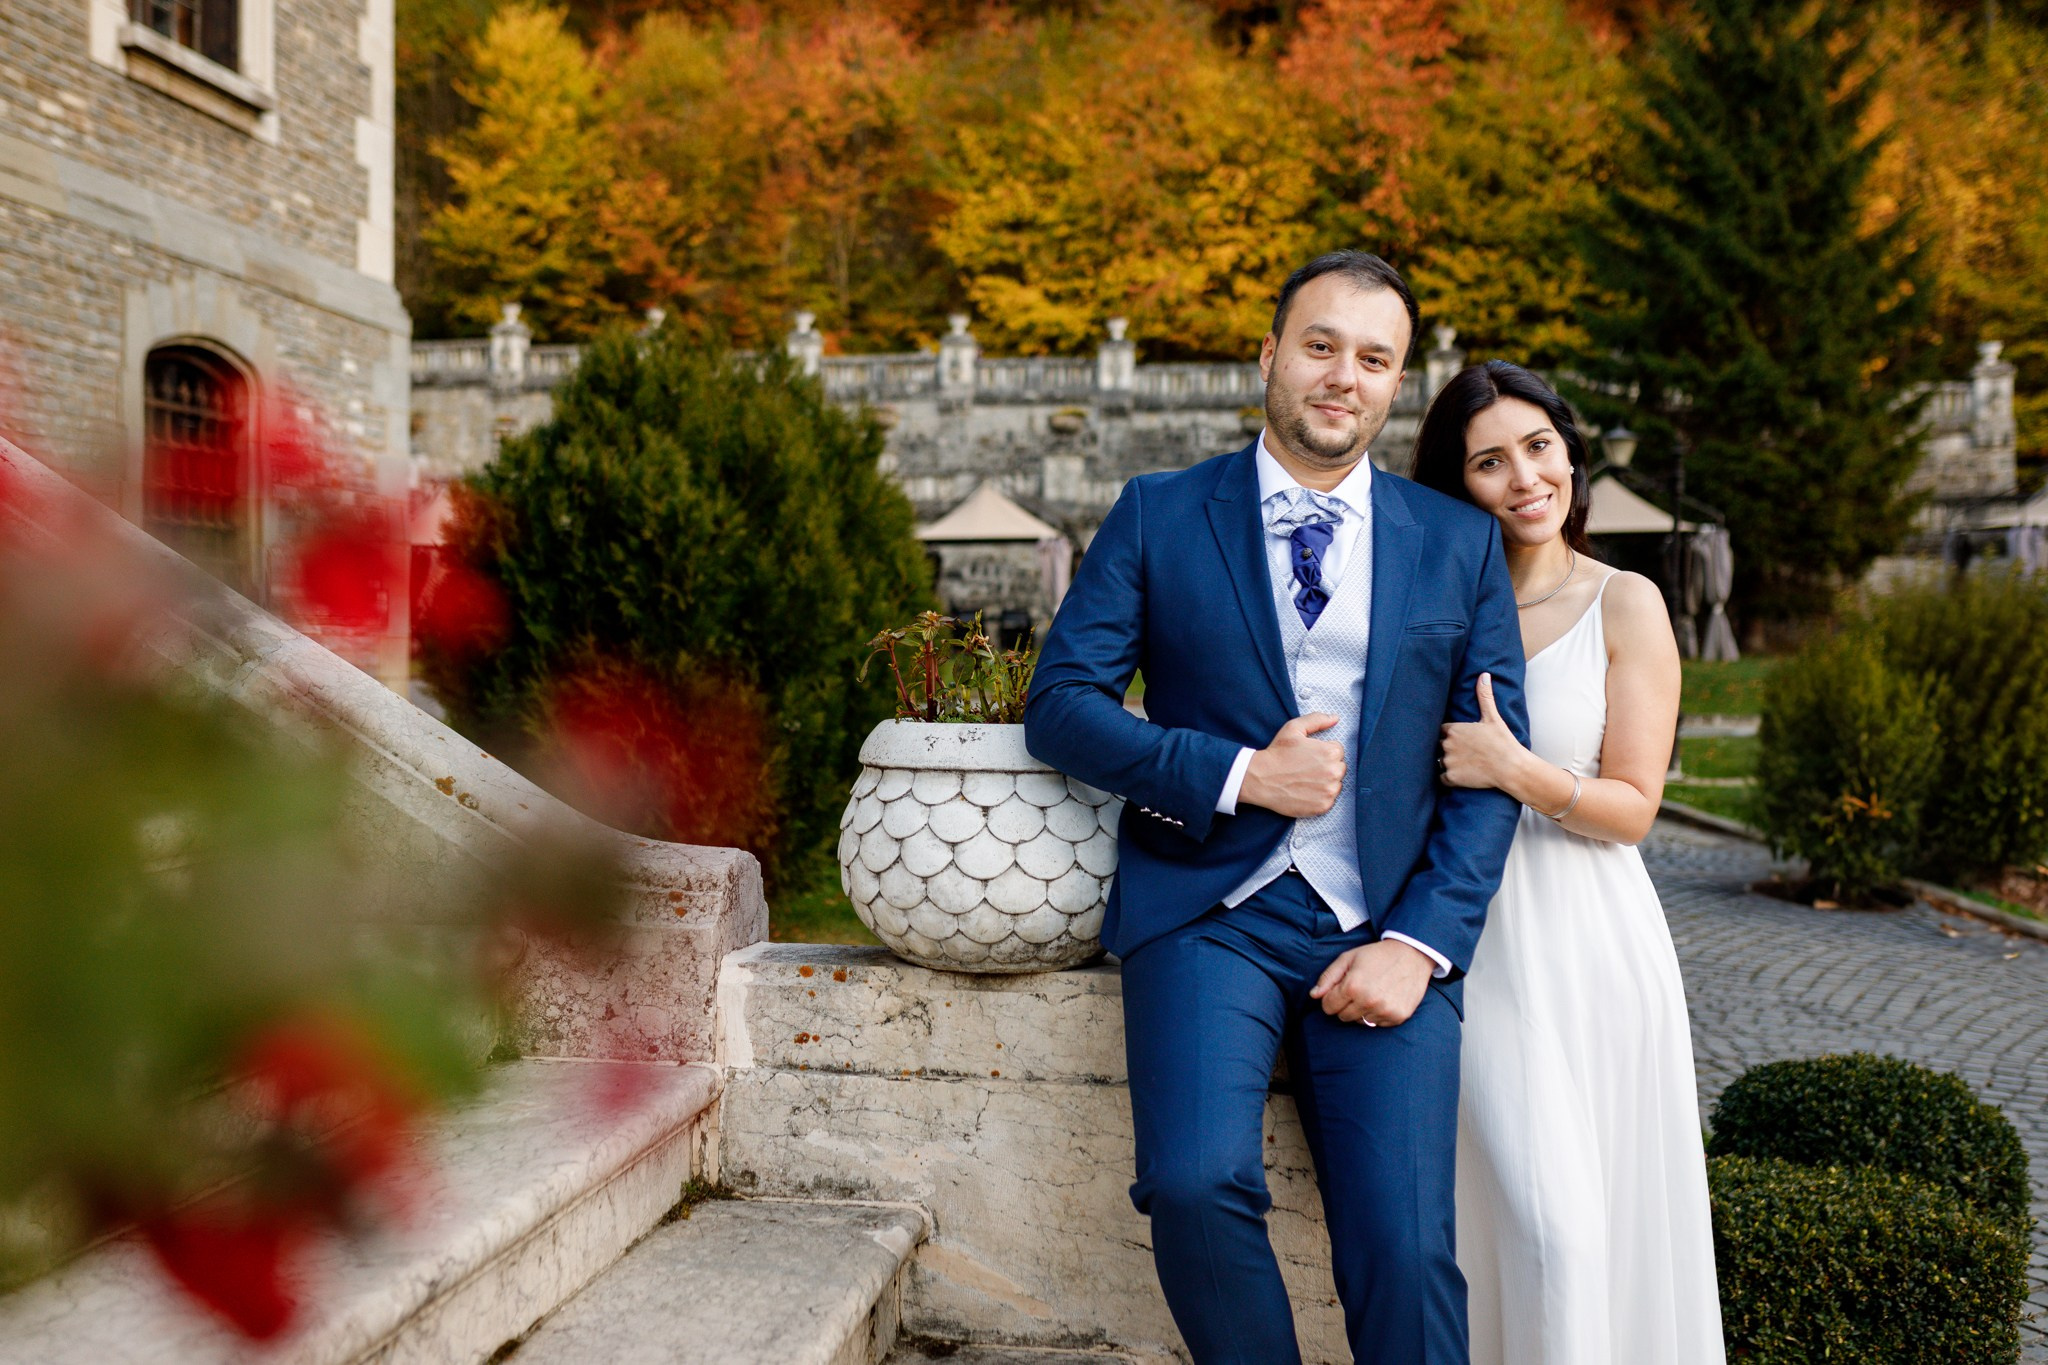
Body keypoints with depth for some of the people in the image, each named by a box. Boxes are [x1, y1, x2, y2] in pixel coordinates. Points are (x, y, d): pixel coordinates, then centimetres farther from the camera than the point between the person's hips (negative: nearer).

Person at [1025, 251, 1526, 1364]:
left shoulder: (1460, 542, 12)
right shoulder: (1157, 516, 8)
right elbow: (1061, 703, 1)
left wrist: (1420, 941, -5)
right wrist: (1237, 774, -11)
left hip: (1384, 929, 1)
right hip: (1207, 908, -1)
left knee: (1405, 1249, -13)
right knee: (1194, 1182, -24)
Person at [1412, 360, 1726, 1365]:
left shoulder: (1624, 606, -1)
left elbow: (1632, 807, -3)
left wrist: (1514, 770, -17)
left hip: (1591, 948, -1)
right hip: (1478, 944, 1)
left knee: (1608, 1221, 4)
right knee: (1537, 1224, -4)